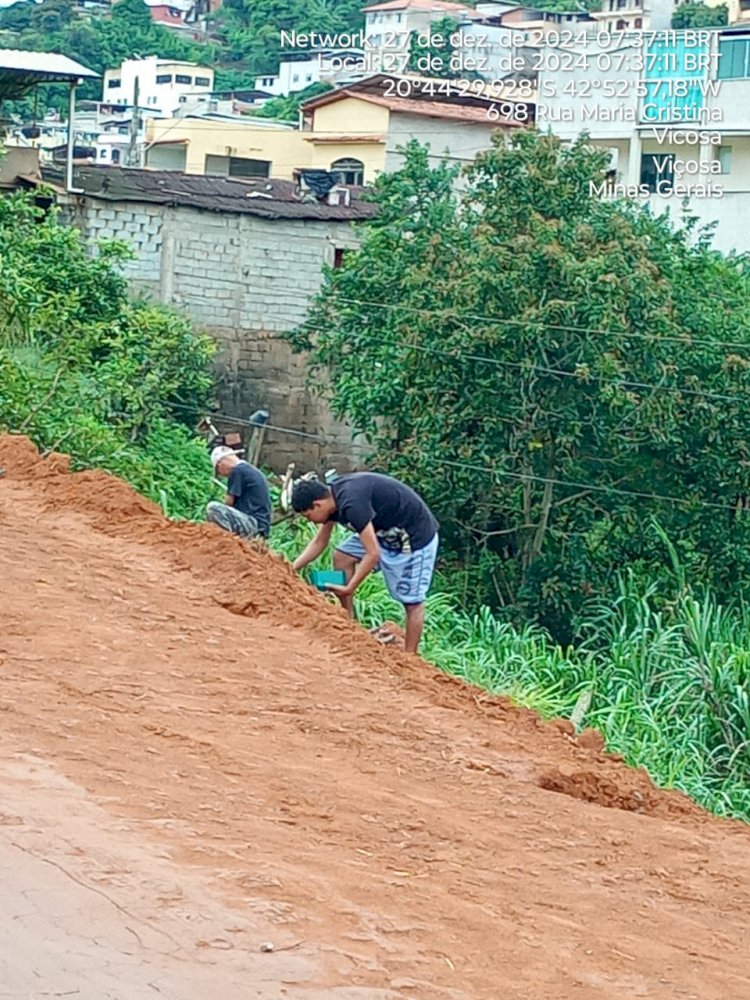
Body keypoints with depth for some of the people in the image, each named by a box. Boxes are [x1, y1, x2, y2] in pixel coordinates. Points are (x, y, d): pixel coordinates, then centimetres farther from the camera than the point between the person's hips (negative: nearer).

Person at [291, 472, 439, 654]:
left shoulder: (351, 503, -31)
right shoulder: (332, 497, -2)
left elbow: (373, 554, -30)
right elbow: (319, 542, 13)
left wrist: (349, 589, -22)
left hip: (414, 536, -10)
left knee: (412, 601, -3)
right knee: (342, 557, 6)